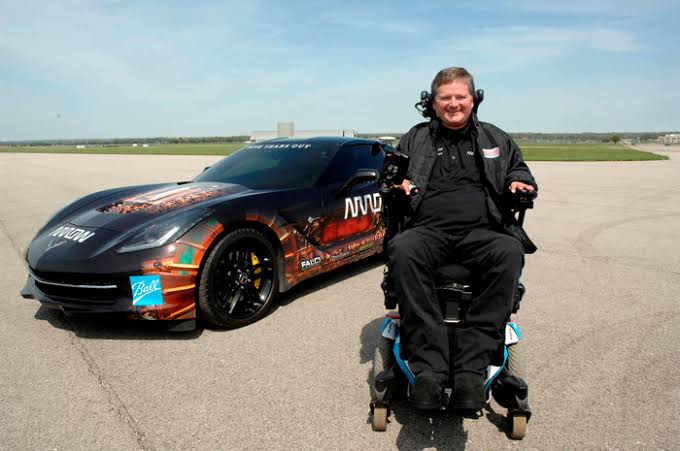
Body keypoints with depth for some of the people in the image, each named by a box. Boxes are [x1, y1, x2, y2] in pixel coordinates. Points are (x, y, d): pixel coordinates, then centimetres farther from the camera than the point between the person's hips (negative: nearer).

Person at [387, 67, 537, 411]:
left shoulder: (496, 139, 26)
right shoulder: (415, 139, 23)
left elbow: (519, 171, 31)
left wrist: (519, 183, 6)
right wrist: (397, 184, -1)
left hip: (481, 231, 1)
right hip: (428, 229, 0)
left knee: (510, 253, -35)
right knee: (402, 251, -37)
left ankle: (471, 368, -34)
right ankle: (428, 367, -37)